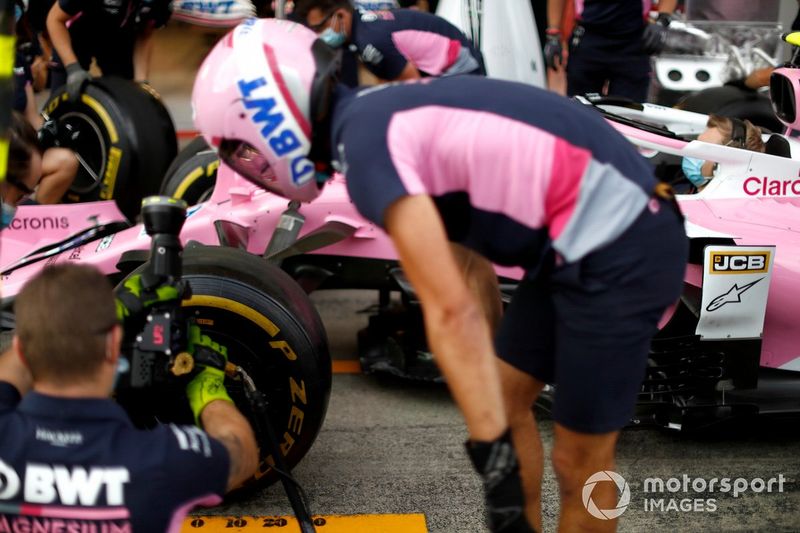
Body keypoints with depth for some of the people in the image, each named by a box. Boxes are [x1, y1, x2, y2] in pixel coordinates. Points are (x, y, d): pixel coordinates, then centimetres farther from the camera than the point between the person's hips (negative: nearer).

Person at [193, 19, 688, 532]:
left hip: (620, 250, -9)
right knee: (504, 400, 21)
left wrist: (492, 449, -17)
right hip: (588, 239, 9)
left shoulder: (364, 144, -16)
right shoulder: (381, 110, 12)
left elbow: (452, 311, -21)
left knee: (581, 463, 5)